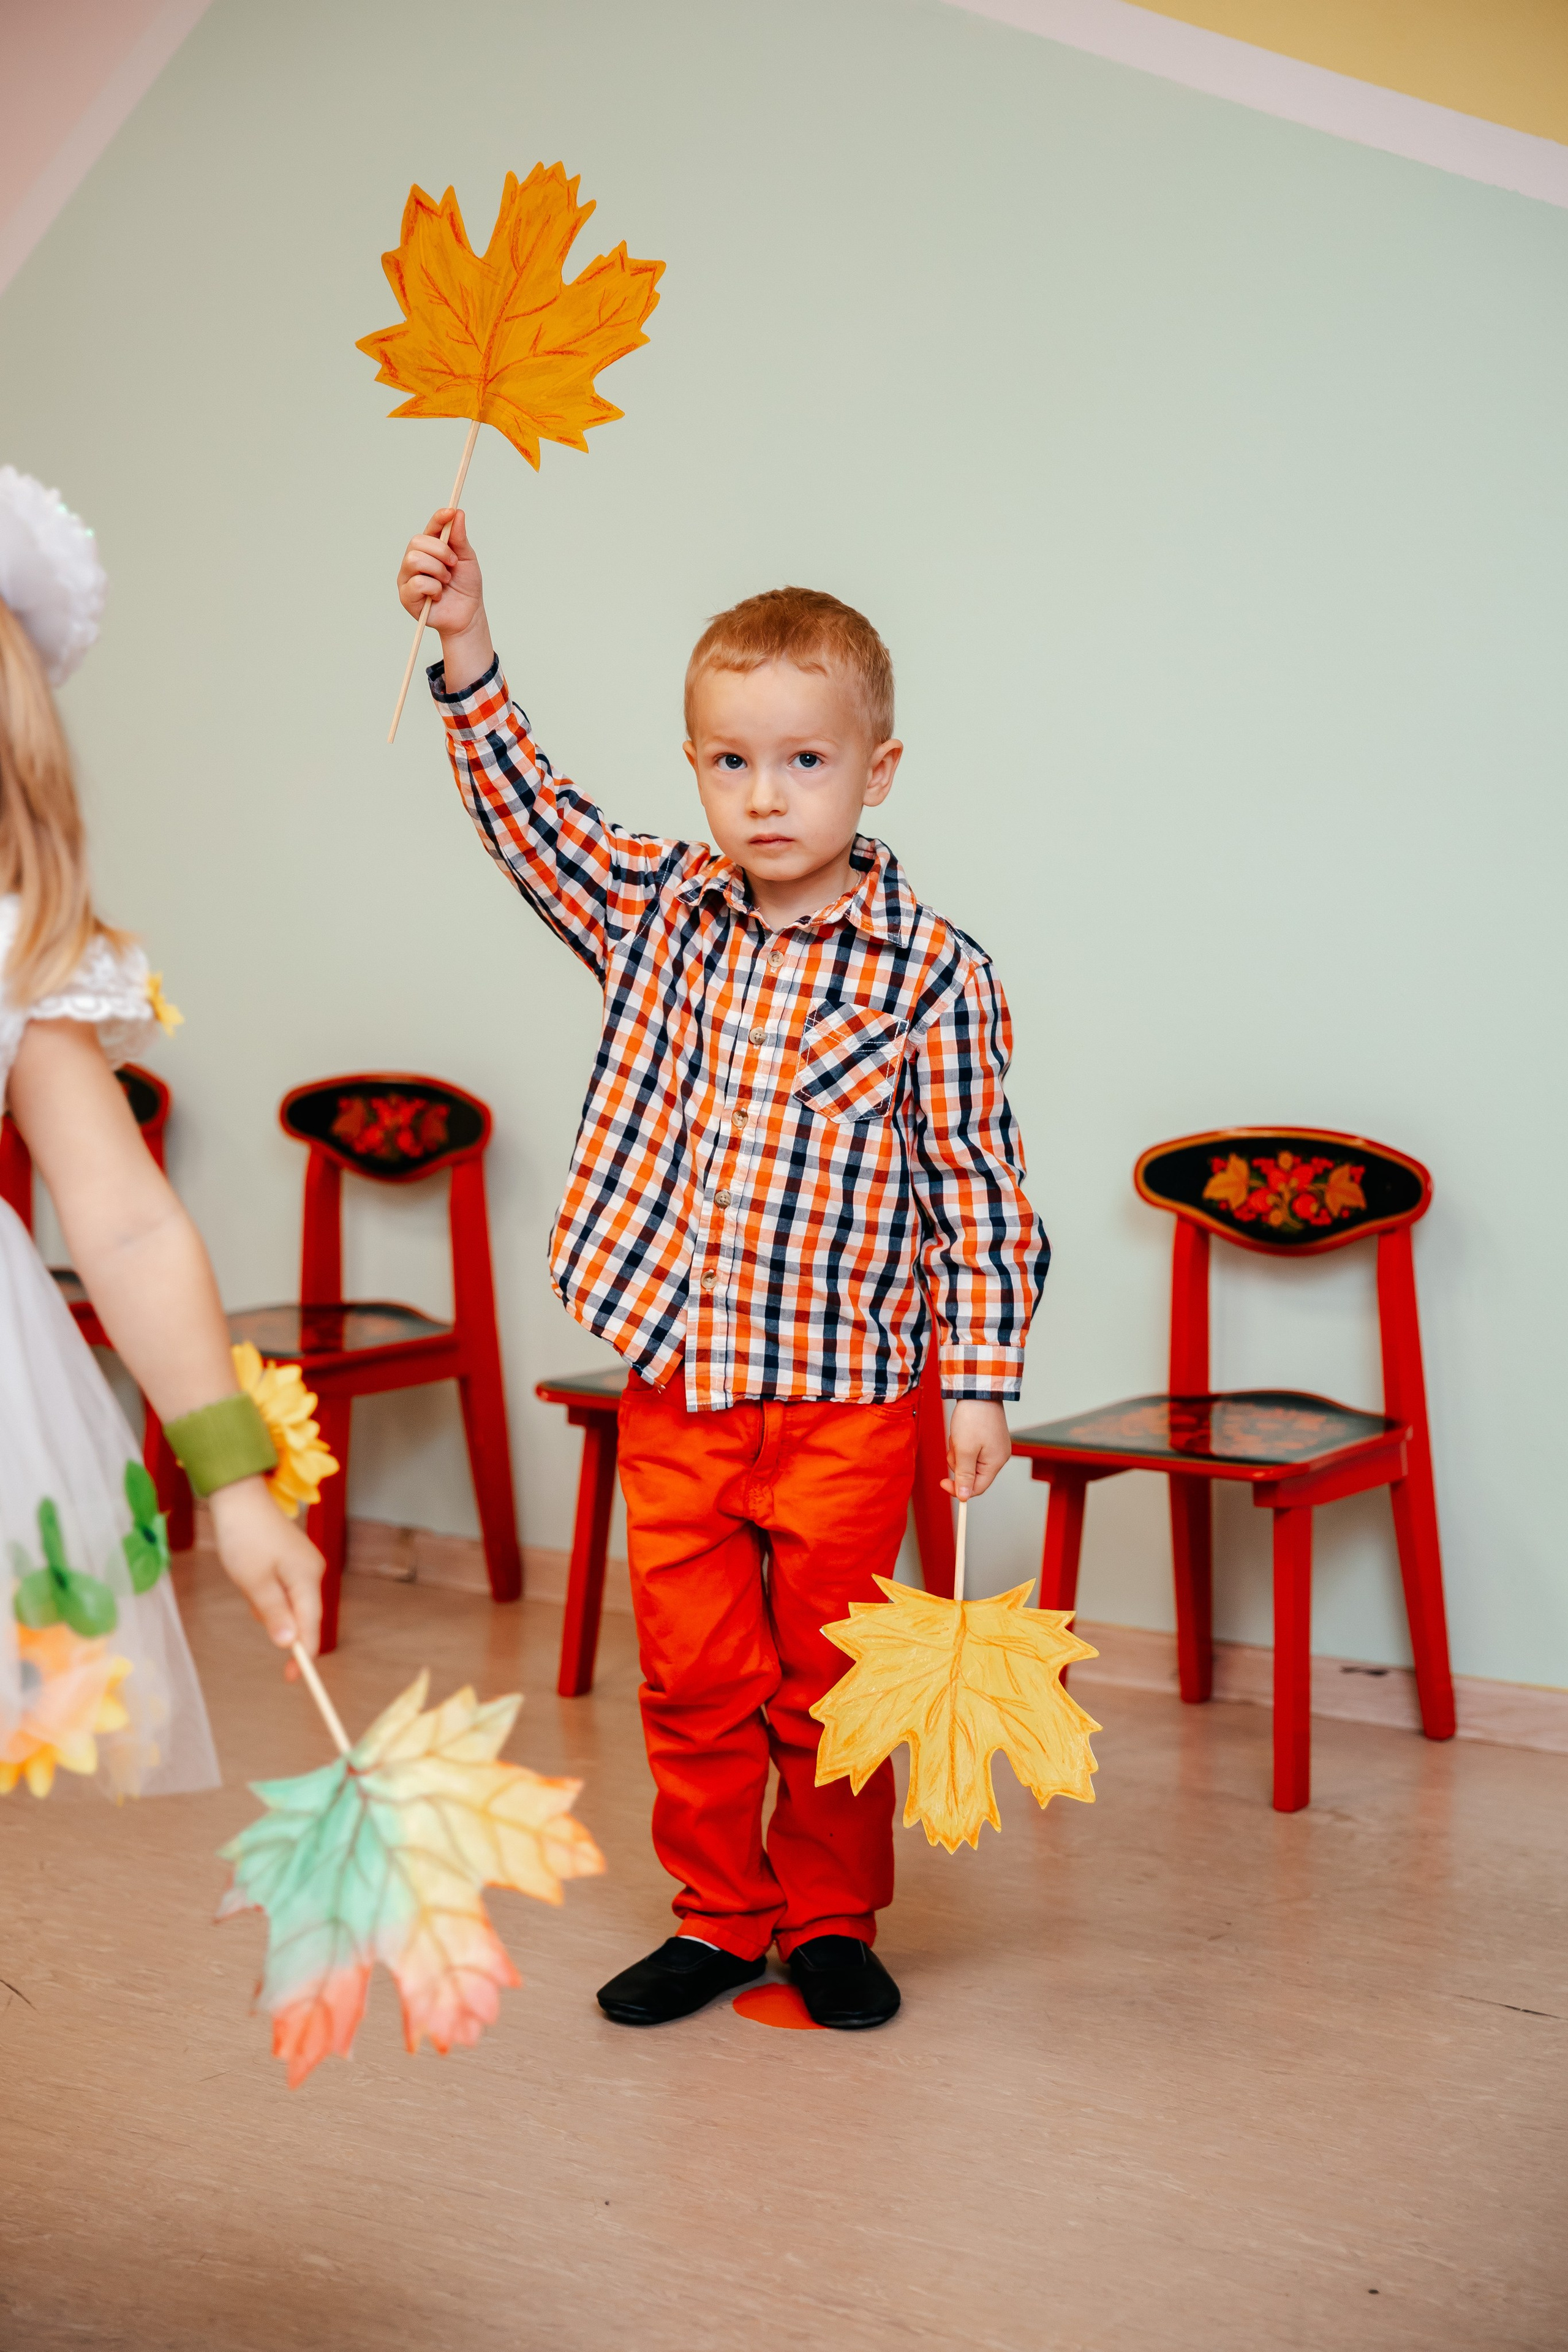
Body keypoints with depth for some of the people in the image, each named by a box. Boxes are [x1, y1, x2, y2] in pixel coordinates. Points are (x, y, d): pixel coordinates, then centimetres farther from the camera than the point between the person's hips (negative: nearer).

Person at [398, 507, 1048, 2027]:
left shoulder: (930, 972, -10)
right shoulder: (656, 911, 3)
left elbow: (976, 1189, -7)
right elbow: (528, 815, 1)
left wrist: (982, 1377, -9)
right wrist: (467, 657, -12)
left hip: (847, 1398, -3)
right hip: (674, 1383, 3)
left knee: (829, 1682, 10)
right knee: (693, 1677, 11)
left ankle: (829, 1922, 28)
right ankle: (719, 1916, 28)